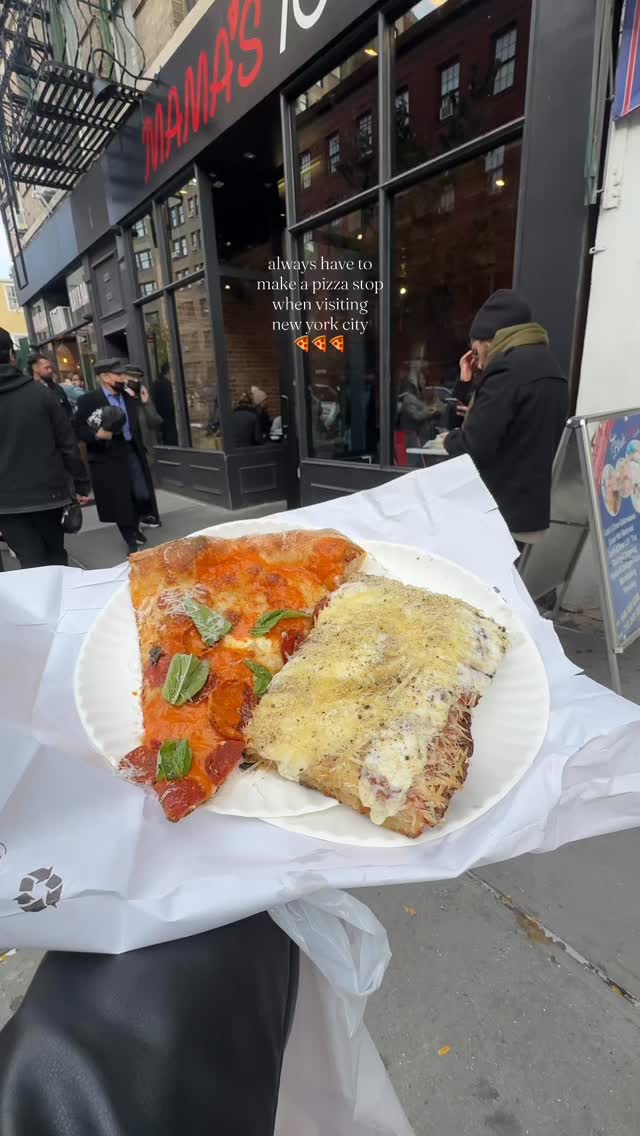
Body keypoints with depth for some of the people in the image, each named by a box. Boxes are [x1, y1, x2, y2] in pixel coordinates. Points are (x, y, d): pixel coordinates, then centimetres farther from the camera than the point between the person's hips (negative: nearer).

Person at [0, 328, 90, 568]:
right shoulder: (39, 391, -3)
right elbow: (68, 443, -4)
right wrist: (81, 485, 4)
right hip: (47, 491, 0)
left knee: (32, 563, 4)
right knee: (55, 555, 15)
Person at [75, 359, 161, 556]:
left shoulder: (129, 398, 10)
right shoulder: (88, 400, -6)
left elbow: (136, 426, 13)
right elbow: (77, 428, -10)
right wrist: (97, 435, -24)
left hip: (131, 451, 5)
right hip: (108, 457, -4)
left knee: (142, 494, 4)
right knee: (119, 501, 2)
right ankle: (132, 538, 19)